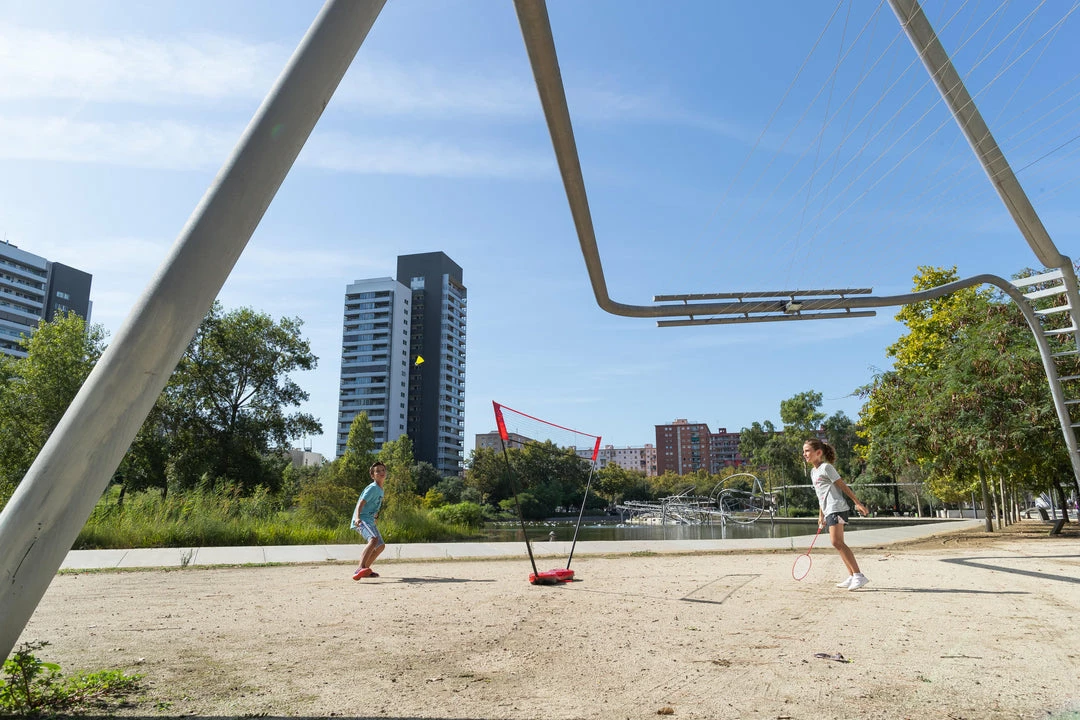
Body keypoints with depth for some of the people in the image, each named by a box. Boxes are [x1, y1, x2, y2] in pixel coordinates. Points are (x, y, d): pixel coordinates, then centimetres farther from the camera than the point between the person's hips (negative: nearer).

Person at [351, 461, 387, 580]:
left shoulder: (380, 490, 18)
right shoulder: (373, 488, -10)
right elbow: (361, 503, -21)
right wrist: (357, 518, -36)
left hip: (369, 521, 10)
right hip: (362, 520, -10)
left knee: (381, 546, 19)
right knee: (374, 539, -34)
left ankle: (365, 570, 28)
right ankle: (360, 569, -47)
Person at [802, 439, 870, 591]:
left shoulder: (826, 467, -7)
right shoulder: (813, 472, 19)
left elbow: (843, 485, -8)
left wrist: (858, 503, -11)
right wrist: (821, 515, 25)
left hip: (837, 508, -10)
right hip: (829, 511, 10)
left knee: (837, 541, -18)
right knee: (838, 544, 9)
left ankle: (858, 575, -18)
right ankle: (852, 577, 13)